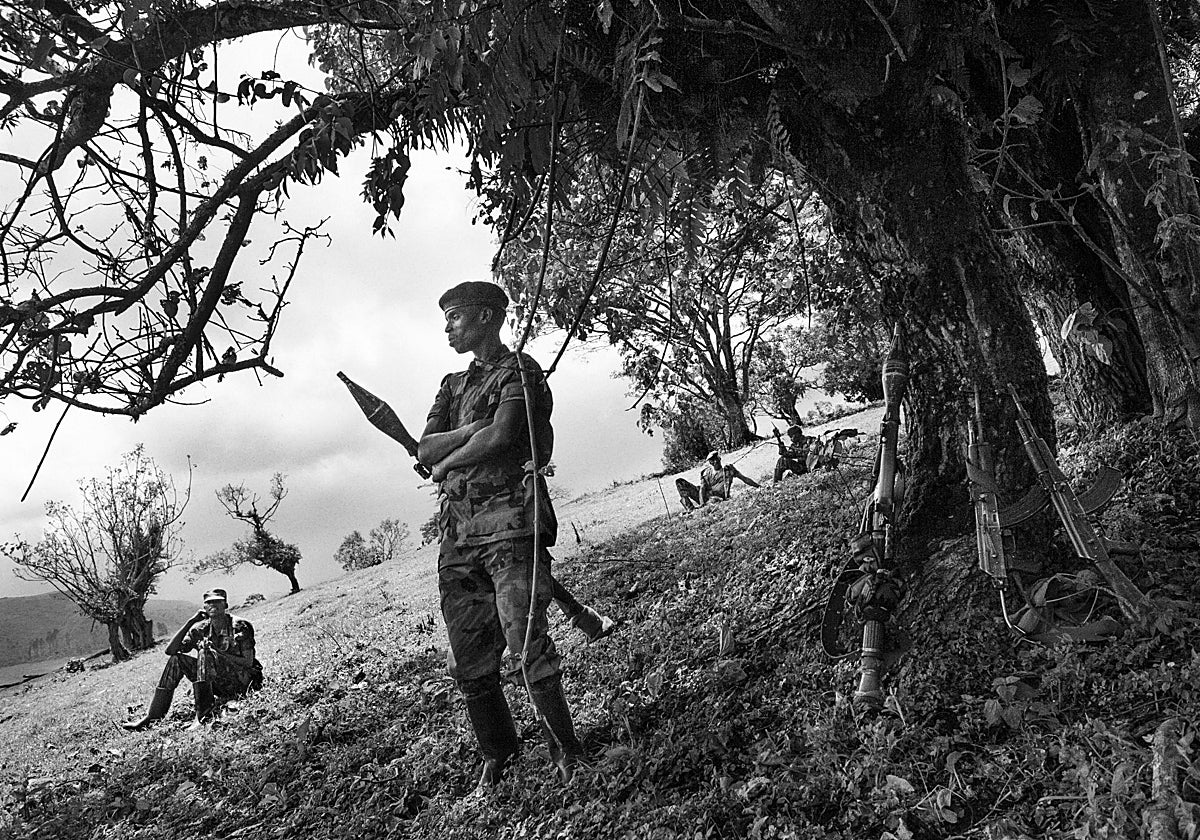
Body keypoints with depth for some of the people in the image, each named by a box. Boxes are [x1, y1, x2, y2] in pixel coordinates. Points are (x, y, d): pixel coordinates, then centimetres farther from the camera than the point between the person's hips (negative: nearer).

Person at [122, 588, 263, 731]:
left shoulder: (239, 626, -9)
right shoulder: (200, 629, 7)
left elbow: (248, 662, -12)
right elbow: (169, 650, -3)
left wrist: (218, 654, -20)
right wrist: (190, 622, -9)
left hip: (241, 682, -6)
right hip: (217, 685, 6)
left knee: (205, 654, -27)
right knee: (176, 660, -4)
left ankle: (202, 716, -33)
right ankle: (152, 717, -6)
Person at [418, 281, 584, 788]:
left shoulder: (521, 371, 2)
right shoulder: (453, 384, 23)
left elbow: (500, 436, -12)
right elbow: (425, 450, 10)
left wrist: (447, 463, 3)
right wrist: (471, 430, -6)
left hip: (509, 521, -6)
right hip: (457, 527, 7)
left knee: (526, 647, -11)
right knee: (468, 660, 8)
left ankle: (565, 750, 7)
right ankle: (495, 754, 25)